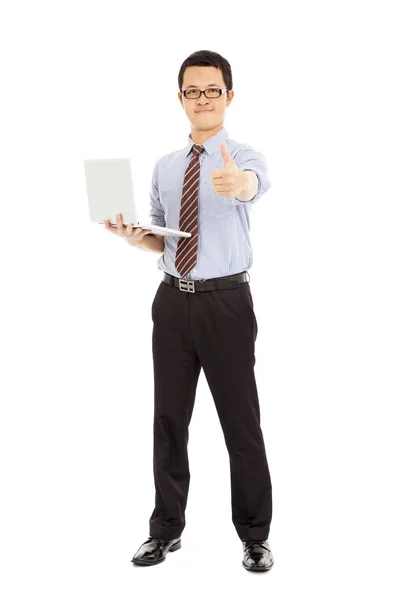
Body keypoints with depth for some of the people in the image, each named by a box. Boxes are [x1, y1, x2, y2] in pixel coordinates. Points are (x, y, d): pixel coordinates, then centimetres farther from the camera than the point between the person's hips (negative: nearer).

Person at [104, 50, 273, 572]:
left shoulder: (244, 157, -6)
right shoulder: (165, 167, 10)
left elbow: (256, 182, -32)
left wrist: (238, 182, -56)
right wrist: (136, 237, -7)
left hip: (226, 302, -5)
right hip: (173, 300, 5)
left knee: (241, 422, 3)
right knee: (169, 419, 12)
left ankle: (255, 537, 19)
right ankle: (167, 530, 27)